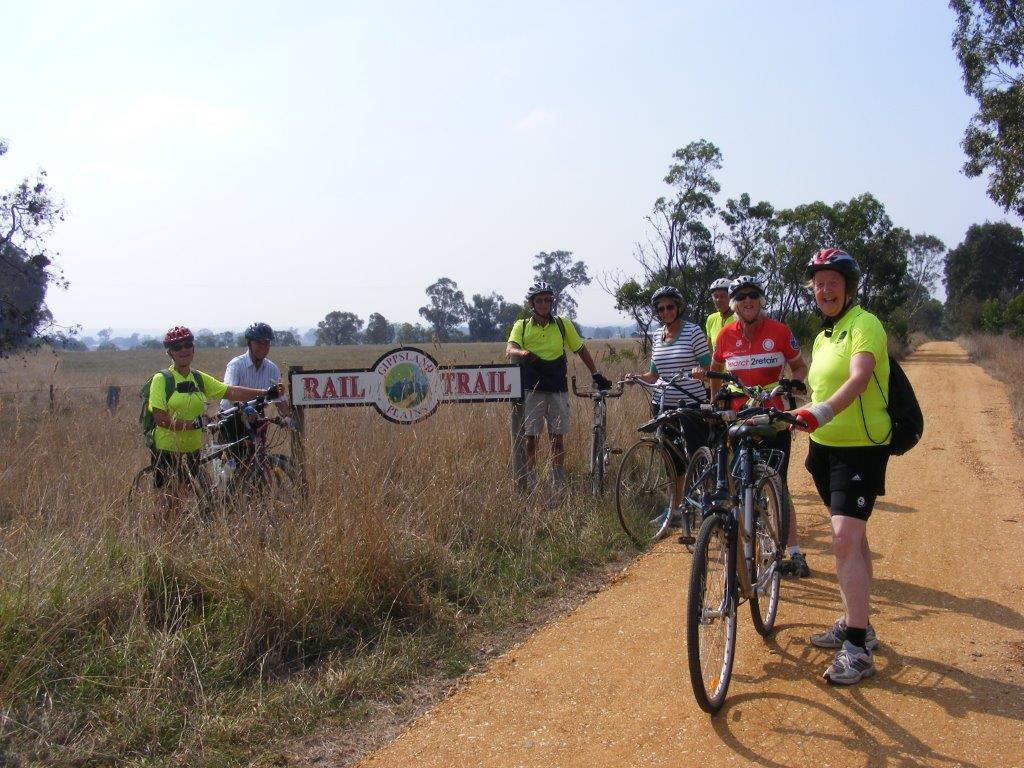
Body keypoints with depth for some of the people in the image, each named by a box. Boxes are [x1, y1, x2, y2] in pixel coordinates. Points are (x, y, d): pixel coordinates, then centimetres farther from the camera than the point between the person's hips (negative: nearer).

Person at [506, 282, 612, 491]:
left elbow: (581, 350, 14)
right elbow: (510, 349, -13)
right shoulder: (521, 326, 3)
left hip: (558, 389, 1)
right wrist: (522, 353, -35)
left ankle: (559, 484, 12)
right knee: (530, 437, 0)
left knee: (557, 437, 5)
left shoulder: (563, 324, 6)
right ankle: (530, 484, 7)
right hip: (531, 390, -1)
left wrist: (596, 374, 10)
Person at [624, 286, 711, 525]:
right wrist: (637, 377, -2)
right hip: (663, 404, 6)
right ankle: (676, 508, 23)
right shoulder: (657, 336, 11)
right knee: (673, 458, 13)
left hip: (691, 404, -6)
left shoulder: (693, 331, -5)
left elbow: (708, 368, -6)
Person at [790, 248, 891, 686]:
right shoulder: (823, 337, 15)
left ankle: (858, 650, -13)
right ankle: (856, 624, 28)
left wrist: (820, 413, -44)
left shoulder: (864, 325, -13)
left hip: (861, 448, -9)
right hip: (826, 446, 9)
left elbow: (859, 378, -30)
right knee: (850, 538, 17)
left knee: (846, 540, -16)